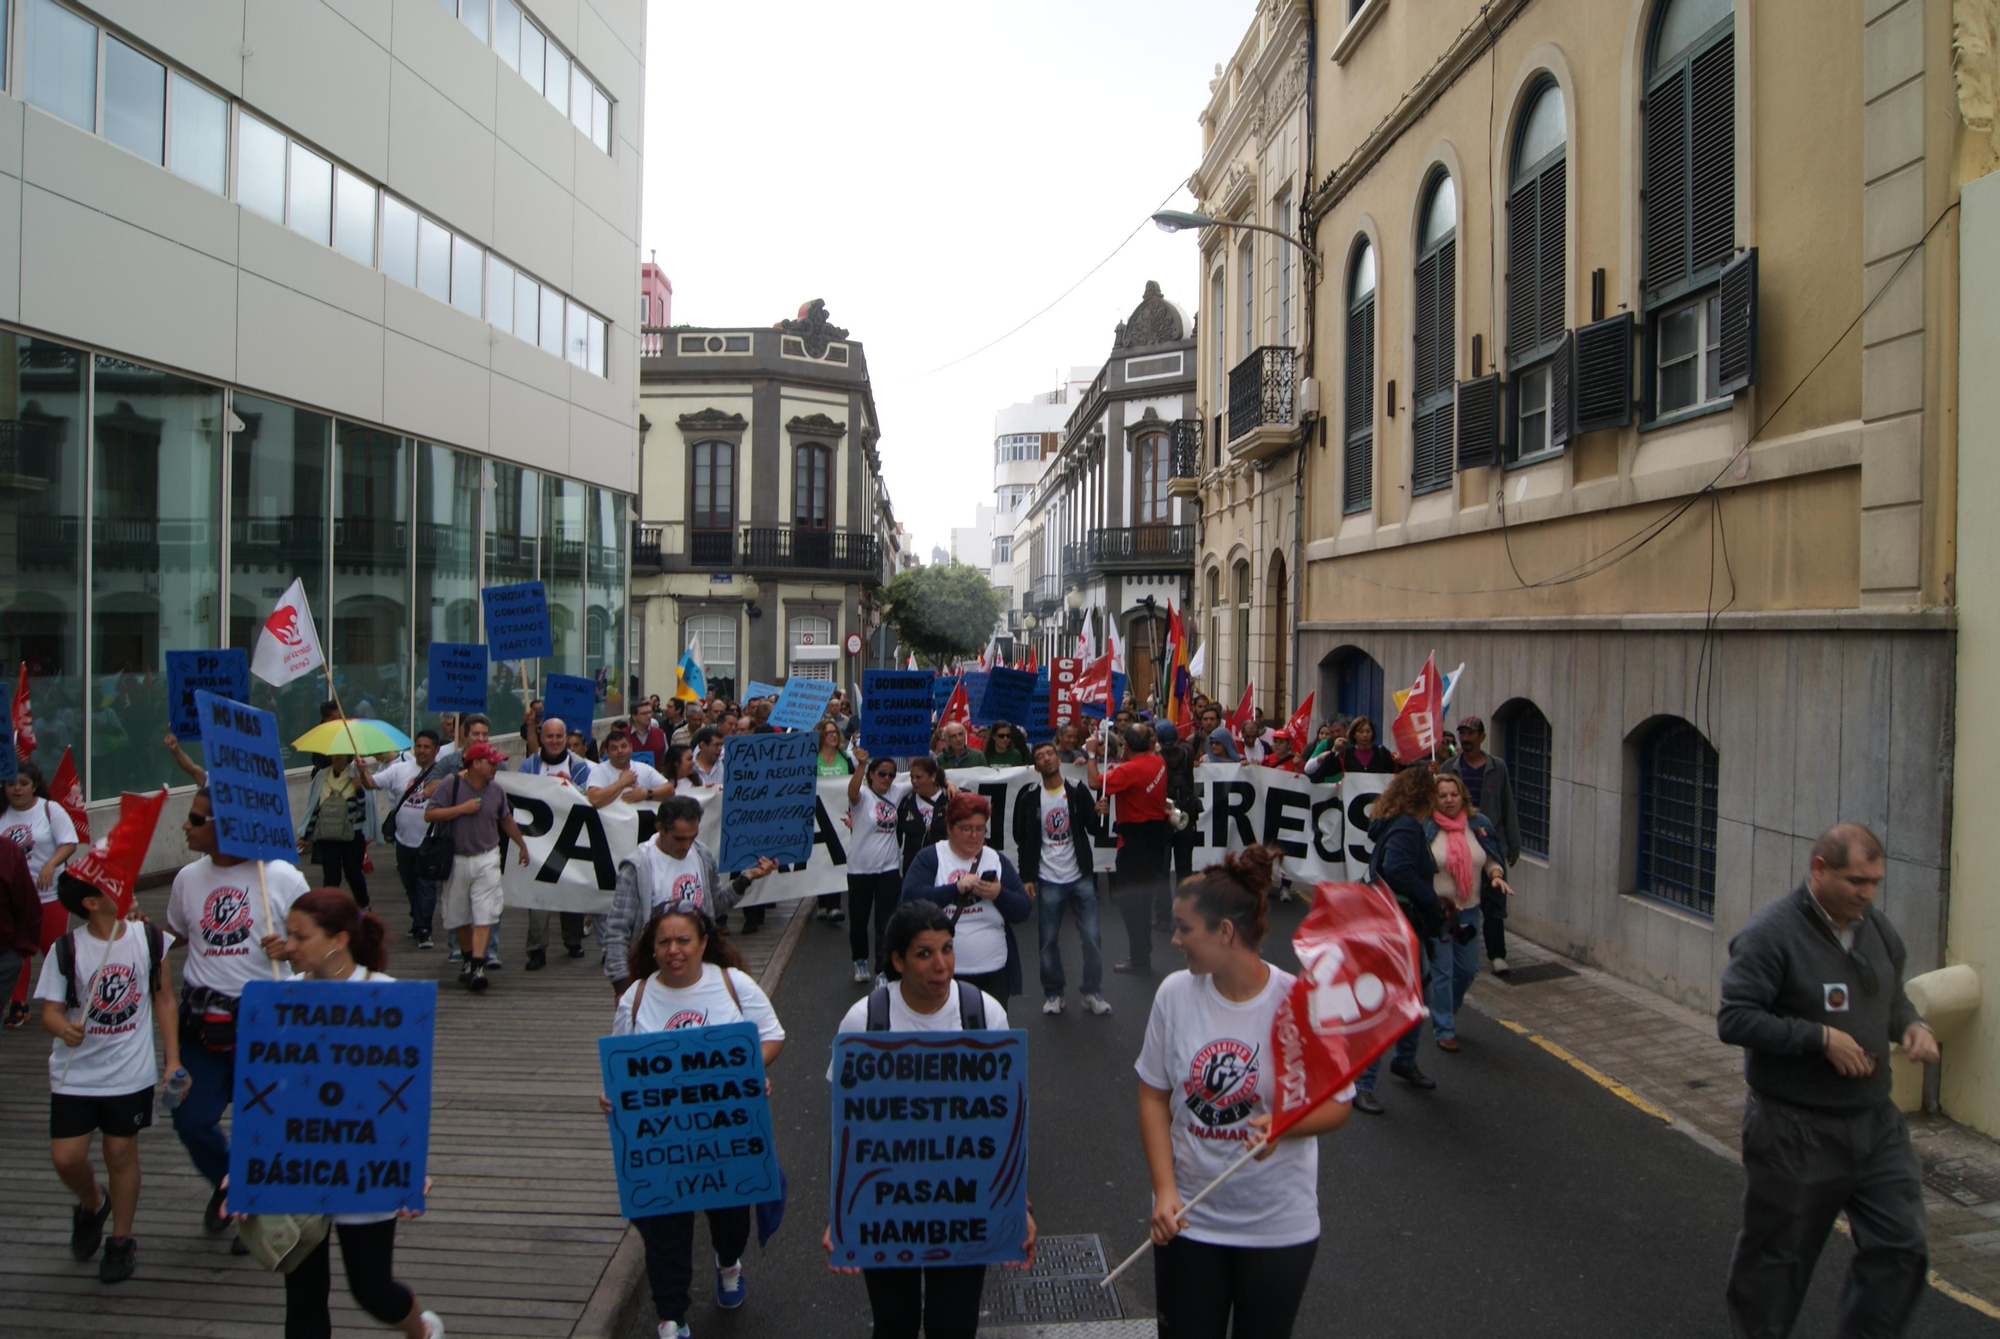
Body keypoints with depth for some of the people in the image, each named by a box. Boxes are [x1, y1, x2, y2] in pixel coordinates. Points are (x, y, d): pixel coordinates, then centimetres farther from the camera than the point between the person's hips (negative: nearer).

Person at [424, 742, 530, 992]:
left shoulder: (496, 791, 6)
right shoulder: (450, 786, -5)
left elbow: (507, 820, 20)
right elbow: (429, 815, -11)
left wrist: (522, 845, 27)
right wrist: (462, 808, -16)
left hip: (486, 860, 1)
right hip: (457, 859, -1)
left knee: (484, 915, -11)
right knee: (459, 915, 12)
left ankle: (478, 966, -14)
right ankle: (467, 958, 31)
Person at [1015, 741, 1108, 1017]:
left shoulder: (1078, 791, 0)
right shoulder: (1029, 797, 0)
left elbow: (1095, 830, -2)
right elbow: (1022, 840, 4)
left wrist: (1099, 814, -24)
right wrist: (1026, 878, -1)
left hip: (1081, 878, 0)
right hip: (1047, 881, 0)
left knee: (1091, 937, 0)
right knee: (1049, 940, 5)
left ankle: (1093, 993, 12)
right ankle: (1053, 994, 19)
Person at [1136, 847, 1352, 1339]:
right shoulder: (1175, 993, -8)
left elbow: (1337, 1104, -6)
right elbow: (1154, 1096, 0)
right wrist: (1164, 1190, -9)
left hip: (1279, 1225, -2)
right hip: (1187, 1218, 2)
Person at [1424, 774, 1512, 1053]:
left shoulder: (1480, 825, 2)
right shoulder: (1425, 828, -10)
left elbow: (1492, 859, 12)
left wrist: (1496, 875, -9)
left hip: (1469, 909, 5)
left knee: (1468, 968, 13)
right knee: (1442, 971, 0)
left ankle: (1447, 1011, 39)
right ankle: (1445, 1029, 14)